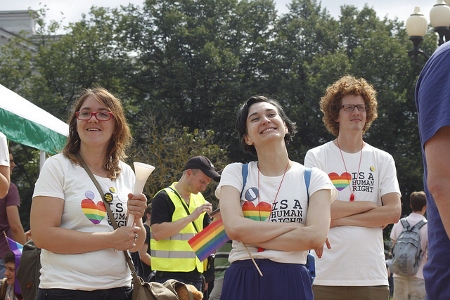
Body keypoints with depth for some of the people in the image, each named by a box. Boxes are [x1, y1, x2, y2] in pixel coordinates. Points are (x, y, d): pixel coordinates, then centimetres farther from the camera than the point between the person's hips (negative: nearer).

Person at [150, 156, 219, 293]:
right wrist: (191, 217, -20)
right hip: (170, 275, -7)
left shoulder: (199, 199, 15)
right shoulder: (164, 197, -7)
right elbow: (157, 233, -18)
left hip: (195, 274, 7)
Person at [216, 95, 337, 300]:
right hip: (242, 282, 0)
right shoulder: (235, 173, 5)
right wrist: (295, 226, -9)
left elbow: (316, 236, -12)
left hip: (291, 283, 0)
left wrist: (250, 235, -11)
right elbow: (235, 227, -12)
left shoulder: (313, 178, 4)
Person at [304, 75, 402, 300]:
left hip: (372, 276, 2)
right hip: (327, 277, -2)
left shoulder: (383, 160, 9)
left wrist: (341, 219, -7)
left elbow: (394, 212, -1)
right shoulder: (316, 157, 3)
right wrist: (368, 205, -4)